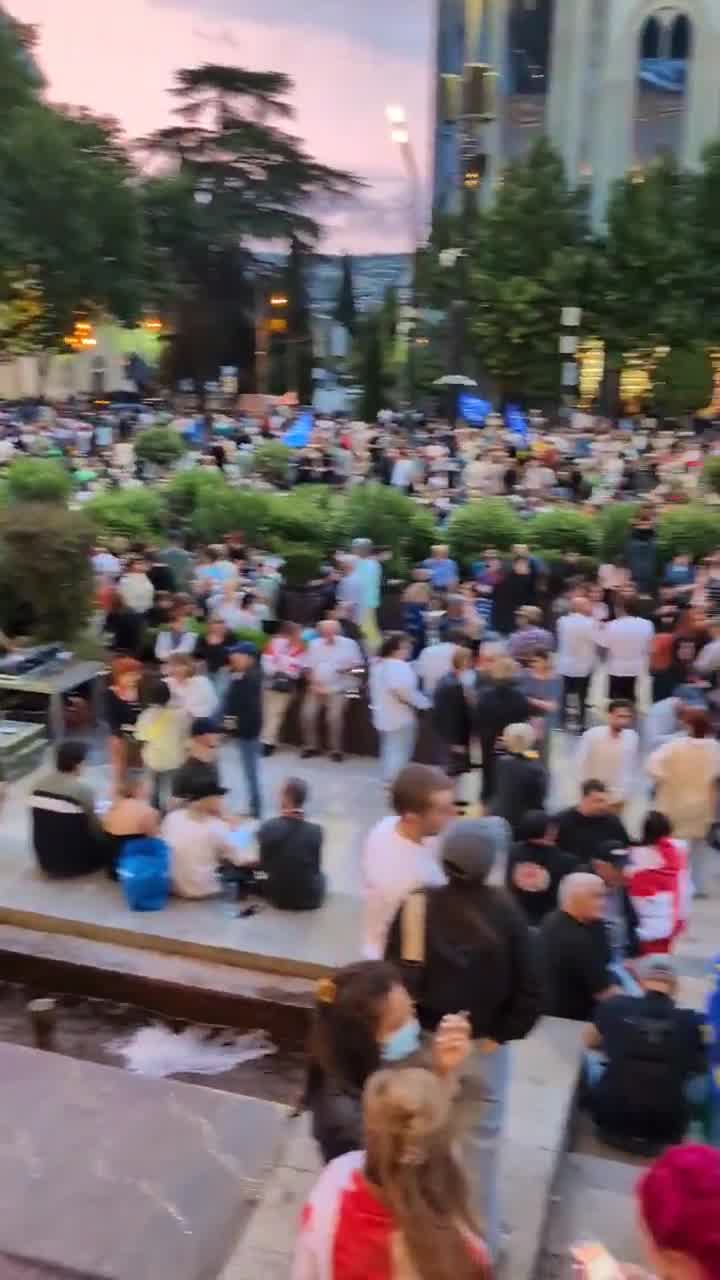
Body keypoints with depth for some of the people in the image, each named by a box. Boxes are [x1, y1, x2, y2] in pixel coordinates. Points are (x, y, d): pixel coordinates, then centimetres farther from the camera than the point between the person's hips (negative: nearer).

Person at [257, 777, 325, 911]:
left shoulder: (268, 828, -19)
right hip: (311, 899, 0)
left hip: (279, 898, 0)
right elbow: (316, 866, -2)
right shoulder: (316, 830, -18)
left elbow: (264, 865, -4)